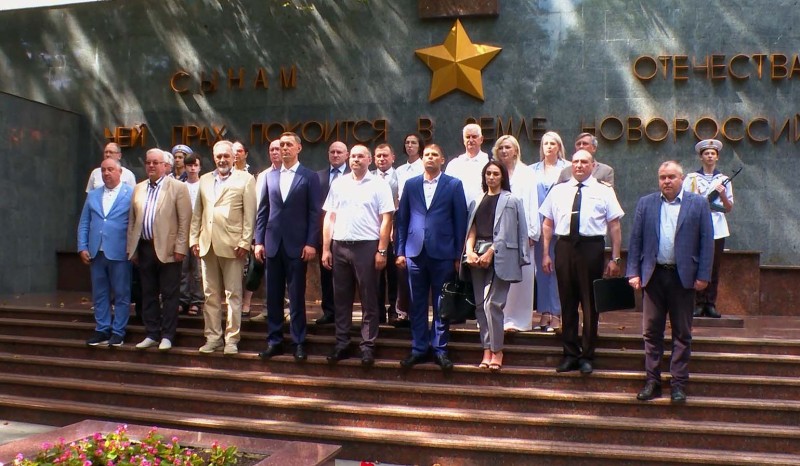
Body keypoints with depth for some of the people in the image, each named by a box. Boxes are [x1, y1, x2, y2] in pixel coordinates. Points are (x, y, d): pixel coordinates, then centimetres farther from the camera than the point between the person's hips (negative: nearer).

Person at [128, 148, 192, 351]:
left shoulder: (178, 188, -2)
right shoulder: (138, 189, 14)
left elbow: (185, 221, -7)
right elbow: (132, 221, 15)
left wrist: (180, 248, -12)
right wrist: (131, 249, 10)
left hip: (167, 249, -5)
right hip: (144, 248, 5)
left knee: (169, 295, 0)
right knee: (148, 294, 10)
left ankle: (167, 336, 7)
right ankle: (151, 335, 19)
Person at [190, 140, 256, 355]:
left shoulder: (245, 179, 1)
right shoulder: (205, 180, 16)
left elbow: (249, 214, -4)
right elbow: (197, 212, 16)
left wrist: (245, 242, -10)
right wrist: (194, 239, 9)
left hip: (232, 245, -4)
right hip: (207, 244, 5)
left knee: (233, 294, 1)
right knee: (211, 295, 9)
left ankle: (232, 339, 8)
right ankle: (213, 337, 17)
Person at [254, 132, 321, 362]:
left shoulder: (310, 177, 1)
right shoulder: (270, 176, 12)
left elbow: (314, 213, -4)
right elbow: (262, 211, 11)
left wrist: (311, 244, -11)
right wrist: (259, 241, 4)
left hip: (297, 245, -3)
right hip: (273, 244, 4)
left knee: (297, 297, 2)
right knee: (273, 296, 8)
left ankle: (298, 342, 10)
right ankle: (274, 341, 16)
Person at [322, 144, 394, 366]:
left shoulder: (379, 184, -1)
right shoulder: (339, 184, 10)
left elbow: (386, 220, -4)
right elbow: (329, 217, 10)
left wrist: (382, 251, -10)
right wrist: (326, 249, 5)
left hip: (367, 246, -4)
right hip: (340, 247, 4)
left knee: (368, 300, 3)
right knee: (342, 299, 9)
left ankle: (368, 346, 11)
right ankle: (342, 344, 18)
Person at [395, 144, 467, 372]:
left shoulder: (454, 185, 2)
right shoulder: (411, 184, 9)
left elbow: (460, 220, -1)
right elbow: (402, 219, 9)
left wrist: (458, 255, -4)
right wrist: (400, 251, 3)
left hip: (443, 253, -2)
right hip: (415, 252, 2)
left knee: (441, 304, 6)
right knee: (417, 304, 8)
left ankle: (440, 349, 15)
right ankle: (419, 348, 17)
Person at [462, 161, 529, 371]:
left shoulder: (511, 200, 2)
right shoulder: (479, 201, 17)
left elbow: (505, 232, -6)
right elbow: (472, 229, 10)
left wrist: (490, 253, -13)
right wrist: (470, 251, -5)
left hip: (500, 256, -5)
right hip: (478, 256, 5)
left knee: (492, 304, -11)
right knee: (480, 305, 4)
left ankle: (496, 350, 1)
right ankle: (487, 350, 11)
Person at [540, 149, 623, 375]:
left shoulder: (604, 191, 4)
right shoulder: (558, 190, 11)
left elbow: (614, 226, 1)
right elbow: (547, 224, 11)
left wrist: (615, 258, -4)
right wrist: (545, 254, 4)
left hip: (592, 248, -2)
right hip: (565, 248, 2)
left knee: (590, 303, 5)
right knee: (567, 303, 8)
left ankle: (586, 356, 17)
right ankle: (570, 354, 19)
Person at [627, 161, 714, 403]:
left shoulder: (698, 203, 2)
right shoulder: (645, 203, 7)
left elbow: (707, 241, 0)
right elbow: (635, 240, 6)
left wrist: (703, 275, -7)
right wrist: (633, 272, -1)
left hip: (684, 277, -2)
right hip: (653, 274, 2)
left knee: (682, 333, 5)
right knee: (652, 331, 6)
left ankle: (679, 384, 13)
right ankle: (652, 381, 14)